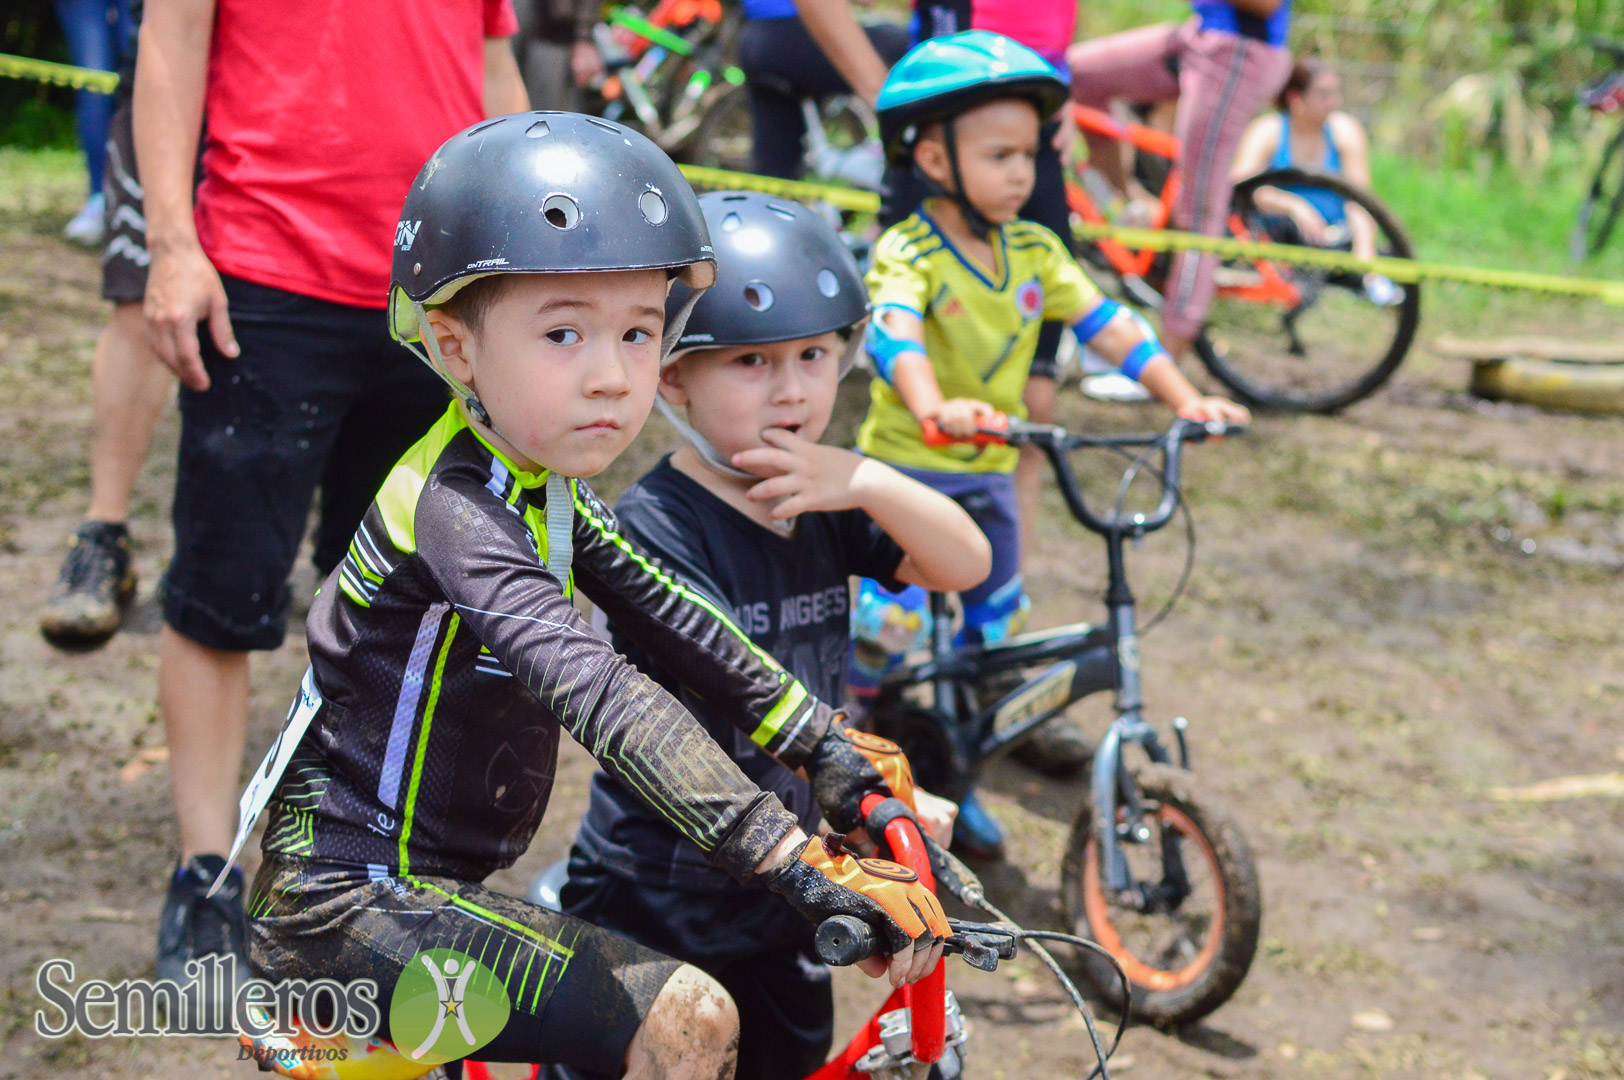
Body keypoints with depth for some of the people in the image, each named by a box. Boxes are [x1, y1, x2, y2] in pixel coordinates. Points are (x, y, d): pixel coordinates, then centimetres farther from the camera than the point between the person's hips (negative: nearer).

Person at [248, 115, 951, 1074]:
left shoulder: (541, 489, 6)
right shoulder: (452, 511, -25)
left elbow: (672, 619, 8)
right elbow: (603, 699, -36)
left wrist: (832, 752, 4)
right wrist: (805, 868, -42)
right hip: (351, 902, -10)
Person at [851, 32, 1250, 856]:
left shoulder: (1035, 253, 2)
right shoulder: (908, 252, -17)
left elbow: (1108, 326, -2)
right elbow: (893, 331, -35)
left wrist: (1184, 396, -14)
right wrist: (934, 407, -55)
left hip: (986, 478, 6)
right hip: (906, 469, -6)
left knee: (990, 635, 12)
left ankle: (953, 783, 29)